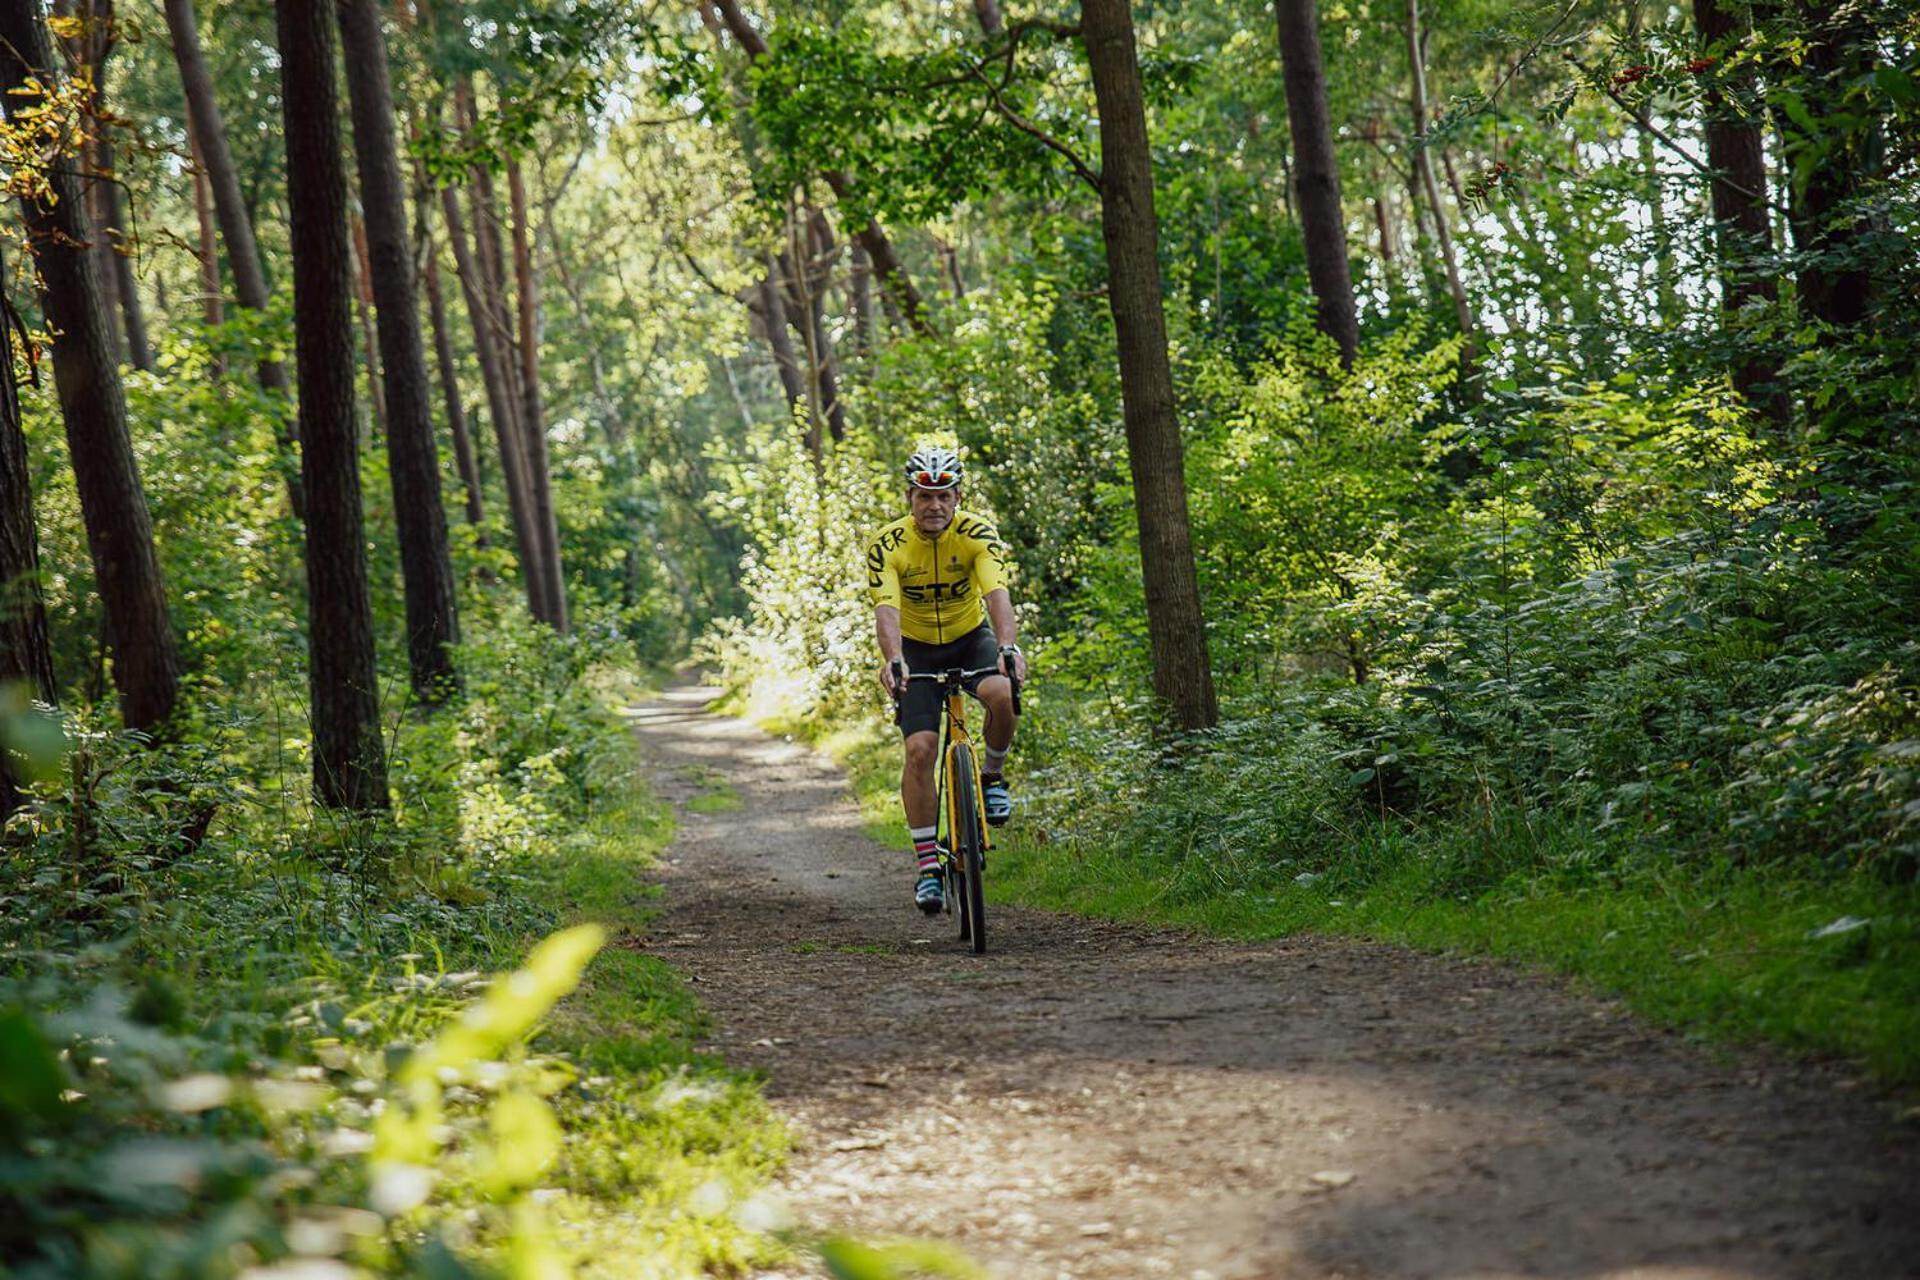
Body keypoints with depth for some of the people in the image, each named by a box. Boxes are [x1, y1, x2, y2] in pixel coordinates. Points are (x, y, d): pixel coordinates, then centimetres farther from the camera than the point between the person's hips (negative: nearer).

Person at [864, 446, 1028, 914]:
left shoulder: (977, 533, -20)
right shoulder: (887, 545, -21)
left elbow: (996, 593, -35)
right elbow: (886, 609, -34)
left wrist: (1008, 646, -53)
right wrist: (892, 660, -53)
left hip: (972, 638, 0)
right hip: (918, 649, 0)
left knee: (1002, 695, -32)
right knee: (920, 749, -16)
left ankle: (992, 775, -3)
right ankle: (926, 863, -7)